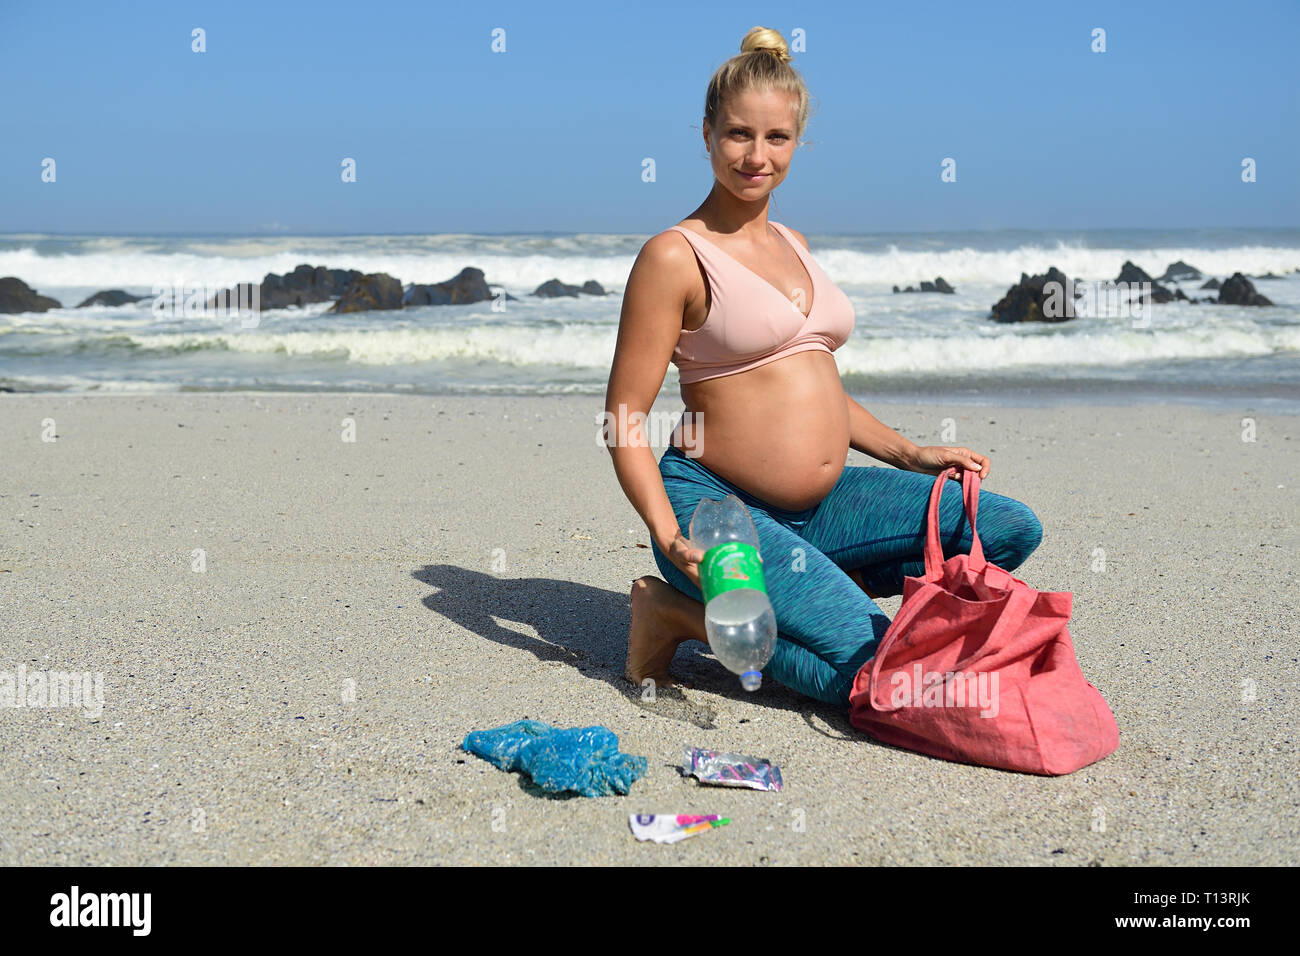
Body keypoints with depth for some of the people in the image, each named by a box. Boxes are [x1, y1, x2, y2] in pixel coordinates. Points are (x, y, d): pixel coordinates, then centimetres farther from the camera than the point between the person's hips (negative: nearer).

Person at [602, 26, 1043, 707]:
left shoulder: (793, 245, 16)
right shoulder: (675, 256, -9)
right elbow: (624, 421, -11)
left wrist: (910, 455, 16)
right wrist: (671, 540, -23)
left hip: (820, 505, 8)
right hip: (718, 506, -8)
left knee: (1010, 529, 0)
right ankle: (680, 612, -4)